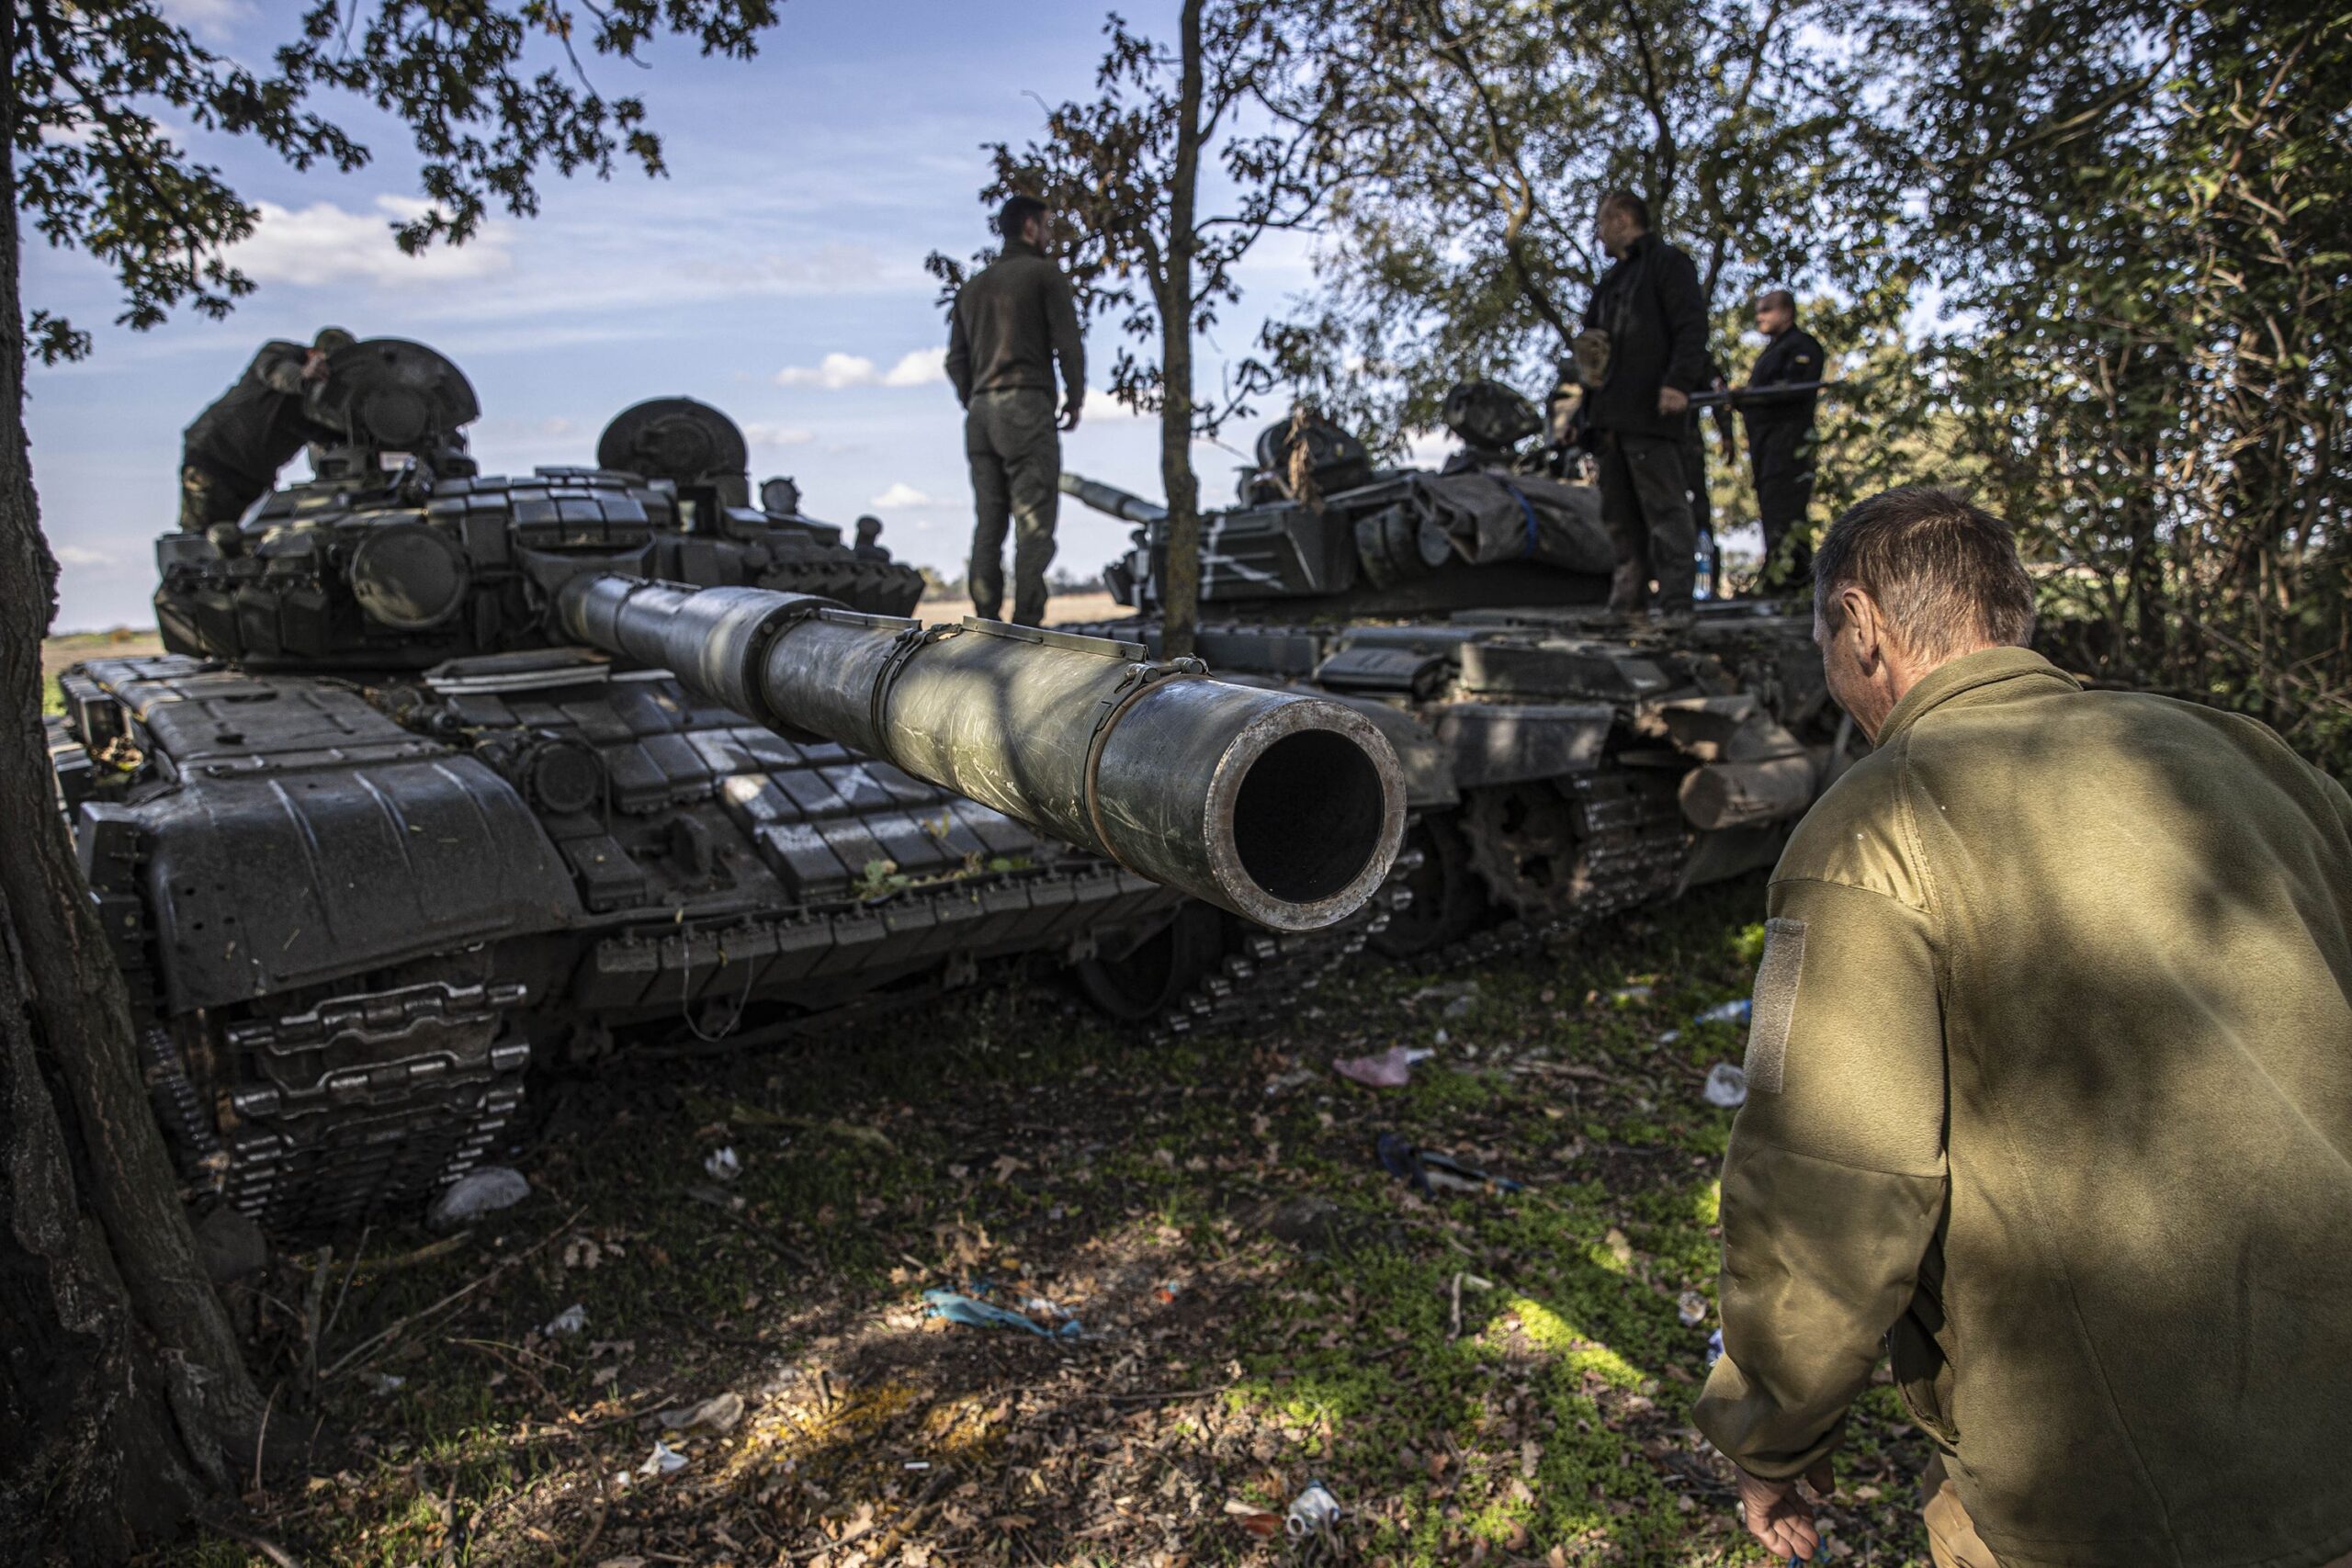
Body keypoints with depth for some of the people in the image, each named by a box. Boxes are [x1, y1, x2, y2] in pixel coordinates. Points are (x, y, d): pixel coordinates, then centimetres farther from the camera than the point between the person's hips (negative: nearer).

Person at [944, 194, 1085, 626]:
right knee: (1034, 525, -9)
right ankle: (1026, 625, -16)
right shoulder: (1045, 273, 2)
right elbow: (1068, 343, -7)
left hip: (981, 413, 7)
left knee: (989, 525, 5)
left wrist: (975, 405, 19)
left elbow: (956, 360, 16)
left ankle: (986, 623, 1)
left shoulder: (973, 287, 21)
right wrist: (1075, 399, 4)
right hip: (1028, 407, -6)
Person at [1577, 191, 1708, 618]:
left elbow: (1692, 327, -9)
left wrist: (1679, 382, -22)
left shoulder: (1667, 263, 2)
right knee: (1620, 514, 7)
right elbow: (1592, 337, 32)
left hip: (1650, 410, -9)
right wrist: (1586, 366, 9)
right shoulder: (1611, 280, 26)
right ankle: (1625, 603, 11)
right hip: (1611, 413, 9)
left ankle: (1676, 603, -12)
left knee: (1664, 506, -10)